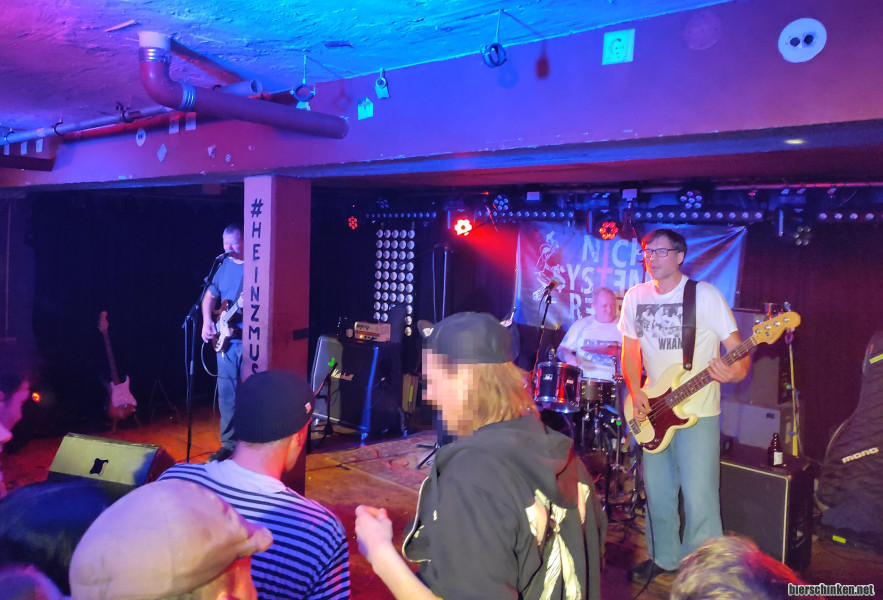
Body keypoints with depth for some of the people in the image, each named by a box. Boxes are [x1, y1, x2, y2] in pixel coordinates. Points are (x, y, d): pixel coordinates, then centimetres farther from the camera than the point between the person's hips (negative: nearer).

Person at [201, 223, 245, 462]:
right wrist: (207, 321, 6)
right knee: (226, 393, 10)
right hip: (225, 339, 6)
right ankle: (229, 442, 22)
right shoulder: (225, 266, 11)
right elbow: (210, 295, 20)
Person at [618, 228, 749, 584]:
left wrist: (734, 371, -32)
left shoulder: (705, 295, -9)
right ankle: (664, 558, 33)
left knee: (699, 498, -6)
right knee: (657, 494, 13)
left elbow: (738, 349, -10)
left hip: (698, 412, -4)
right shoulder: (635, 297, 5)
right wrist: (635, 393, -1)